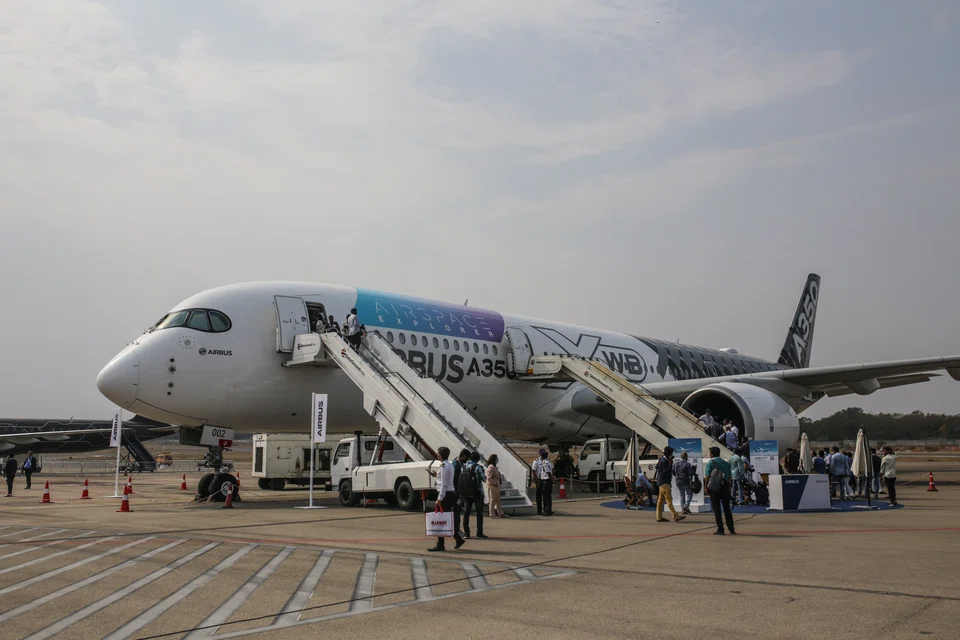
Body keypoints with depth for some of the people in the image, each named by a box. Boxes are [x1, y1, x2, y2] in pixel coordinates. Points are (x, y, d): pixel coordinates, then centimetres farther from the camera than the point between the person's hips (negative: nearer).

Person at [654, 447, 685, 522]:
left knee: (660, 499, 11)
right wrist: (670, 465, -27)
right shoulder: (664, 461, -17)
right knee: (669, 499, -15)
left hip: (662, 482, 11)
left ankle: (659, 517, 14)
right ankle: (676, 516, -21)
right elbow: (665, 472, -21)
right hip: (664, 483, -11)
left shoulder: (662, 459, 13)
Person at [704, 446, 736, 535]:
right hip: (725, 488, 4)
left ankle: (720, 529, -2)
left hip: (714, 488, -4)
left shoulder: (710, 462, -3)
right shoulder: (726, 463, 12)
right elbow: (730, 477, 9)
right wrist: (728, 487, 13)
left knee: (716, 509, 1)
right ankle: (731, 529, 7)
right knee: (727, 508, 10)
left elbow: (707, 476, -7)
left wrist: (706, 487, 1)